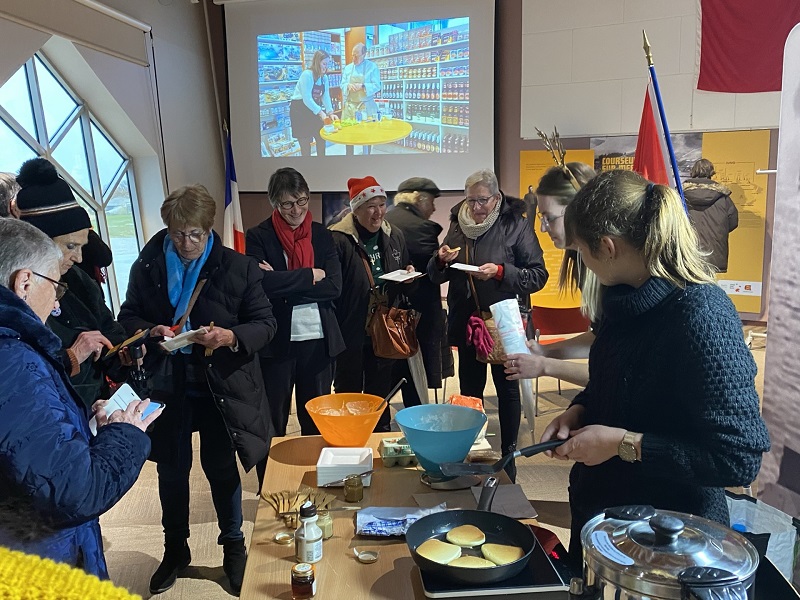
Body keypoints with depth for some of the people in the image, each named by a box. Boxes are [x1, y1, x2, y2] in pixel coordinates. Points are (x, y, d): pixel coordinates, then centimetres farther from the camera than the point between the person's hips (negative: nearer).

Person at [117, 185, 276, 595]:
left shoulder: (238, 268, -8)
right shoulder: (147, 266, -2)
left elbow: (265, 323, -7)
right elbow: (128, 316, 6)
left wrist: (231, 337, -26)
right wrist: (149, 330, -15)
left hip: (221, 385, -2)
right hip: (166, 386, 2)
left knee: (221, 469, 11)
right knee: (171, 471, 15)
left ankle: (233, 546, 33)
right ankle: (175, 549, 37)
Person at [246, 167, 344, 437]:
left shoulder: (321, 234, 6)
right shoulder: (258, 237, -2)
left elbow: (334, 286, -5)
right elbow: (262, 283, -18)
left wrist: (284, 285, -13)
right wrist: (310, 276, -12)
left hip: (319, 340, 2)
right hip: (275, 341, -2)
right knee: (272, 423, 10)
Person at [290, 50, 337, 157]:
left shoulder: (324, 77, 2)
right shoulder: (307, 75, -21)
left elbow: (325, 97, -1)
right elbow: (307, 99, -27)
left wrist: (330, 112, -15)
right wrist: (321, 113, -32)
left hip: (314, 109, 8)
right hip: (300, 109, -8)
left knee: (321, 137, 10)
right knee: (306, 142, -5)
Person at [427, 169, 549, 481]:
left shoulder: (516, 225, -9)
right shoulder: (457, 225, 4)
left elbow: (539, 275, -13)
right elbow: (436, 277, 9)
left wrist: (500, 272, -26)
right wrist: (441, 260, -13)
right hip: (466, 323, 4)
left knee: (507, 390, 10)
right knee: (470, 390, 15)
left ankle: (508, 457, 23)